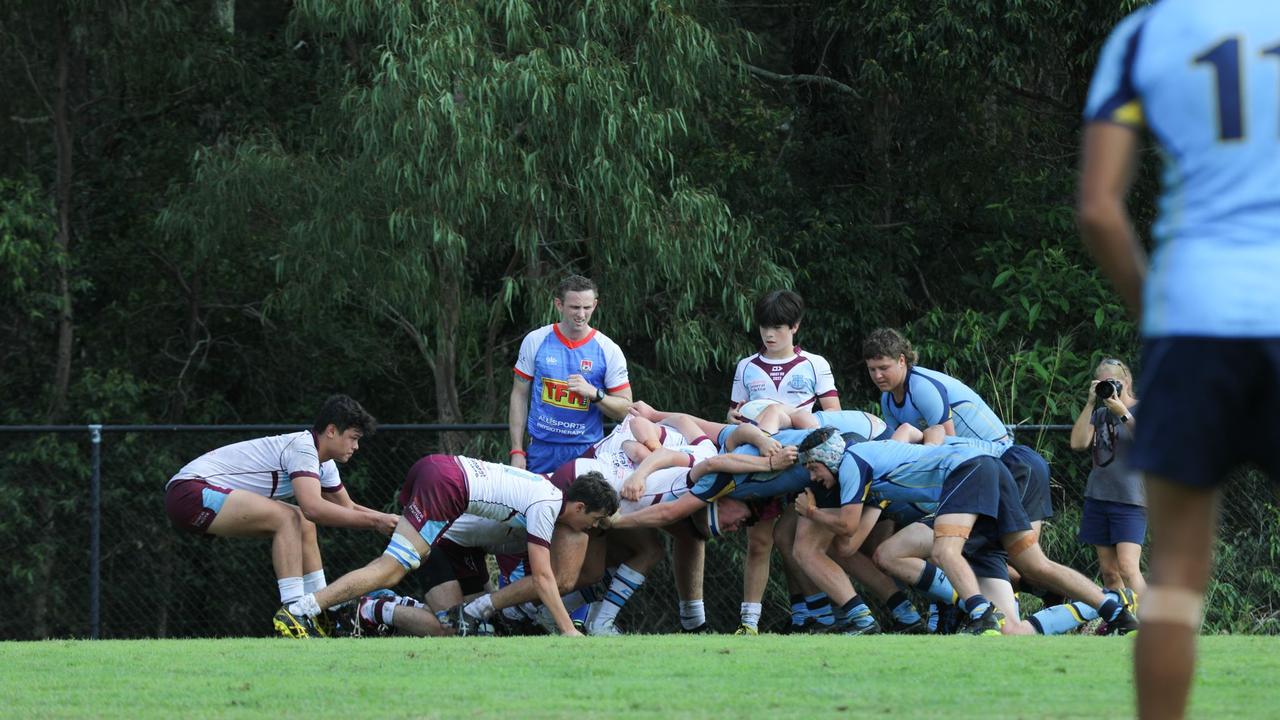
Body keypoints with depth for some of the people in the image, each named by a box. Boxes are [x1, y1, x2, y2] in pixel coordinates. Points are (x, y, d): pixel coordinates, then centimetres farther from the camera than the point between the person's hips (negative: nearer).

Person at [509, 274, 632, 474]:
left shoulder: (609, 350, 0)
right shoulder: (535, 341, 3)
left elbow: (624, 409, 2)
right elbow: (519, 396, 7)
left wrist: (594, 393, -17)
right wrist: (517, 451, 2)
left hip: (586, 451, -1)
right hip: (541, 450, 1)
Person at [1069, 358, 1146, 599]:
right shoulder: (1099, 414, 16)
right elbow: (1078, 443, 1)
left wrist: (1123, 413, -20)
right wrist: (1090, 403, -3)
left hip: (1130, 498, -6)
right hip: (1098, 496, 6)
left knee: (1128, 567, -19)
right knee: (1108, 571, 4)